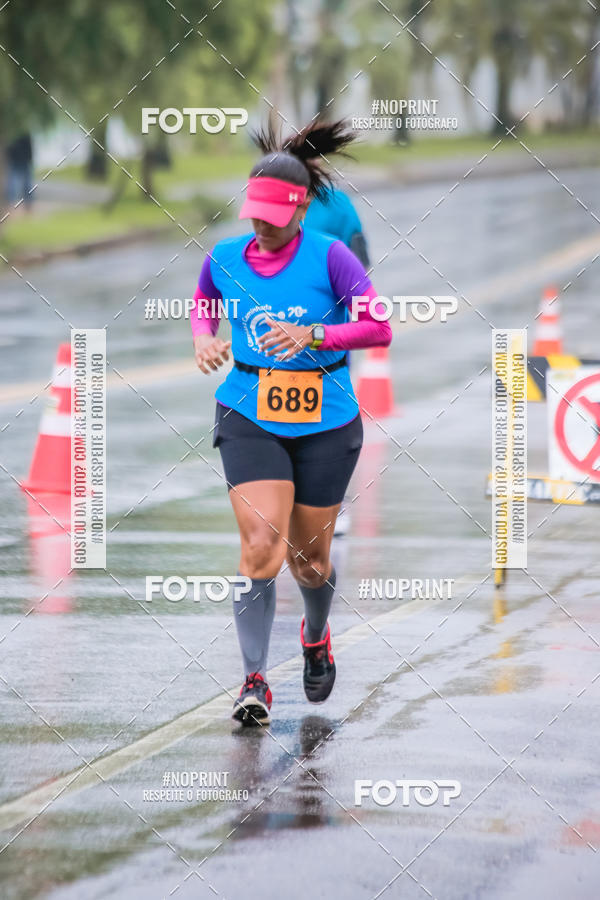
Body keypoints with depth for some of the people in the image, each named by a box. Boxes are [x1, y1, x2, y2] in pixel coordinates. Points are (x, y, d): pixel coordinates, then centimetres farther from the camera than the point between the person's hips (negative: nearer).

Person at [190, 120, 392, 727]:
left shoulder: (329, 256, -10)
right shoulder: (224, 258, 1)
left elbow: (379, 329, -14)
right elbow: (202, 305, 22)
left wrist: (312, 335, -27)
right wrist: (204, 341, 0)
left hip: (325, 421, -1)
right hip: (248, 417, 1)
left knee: (310, 558, 11)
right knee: (261, 547, -18)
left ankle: (316, 636, 45)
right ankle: (254, 681, -11)